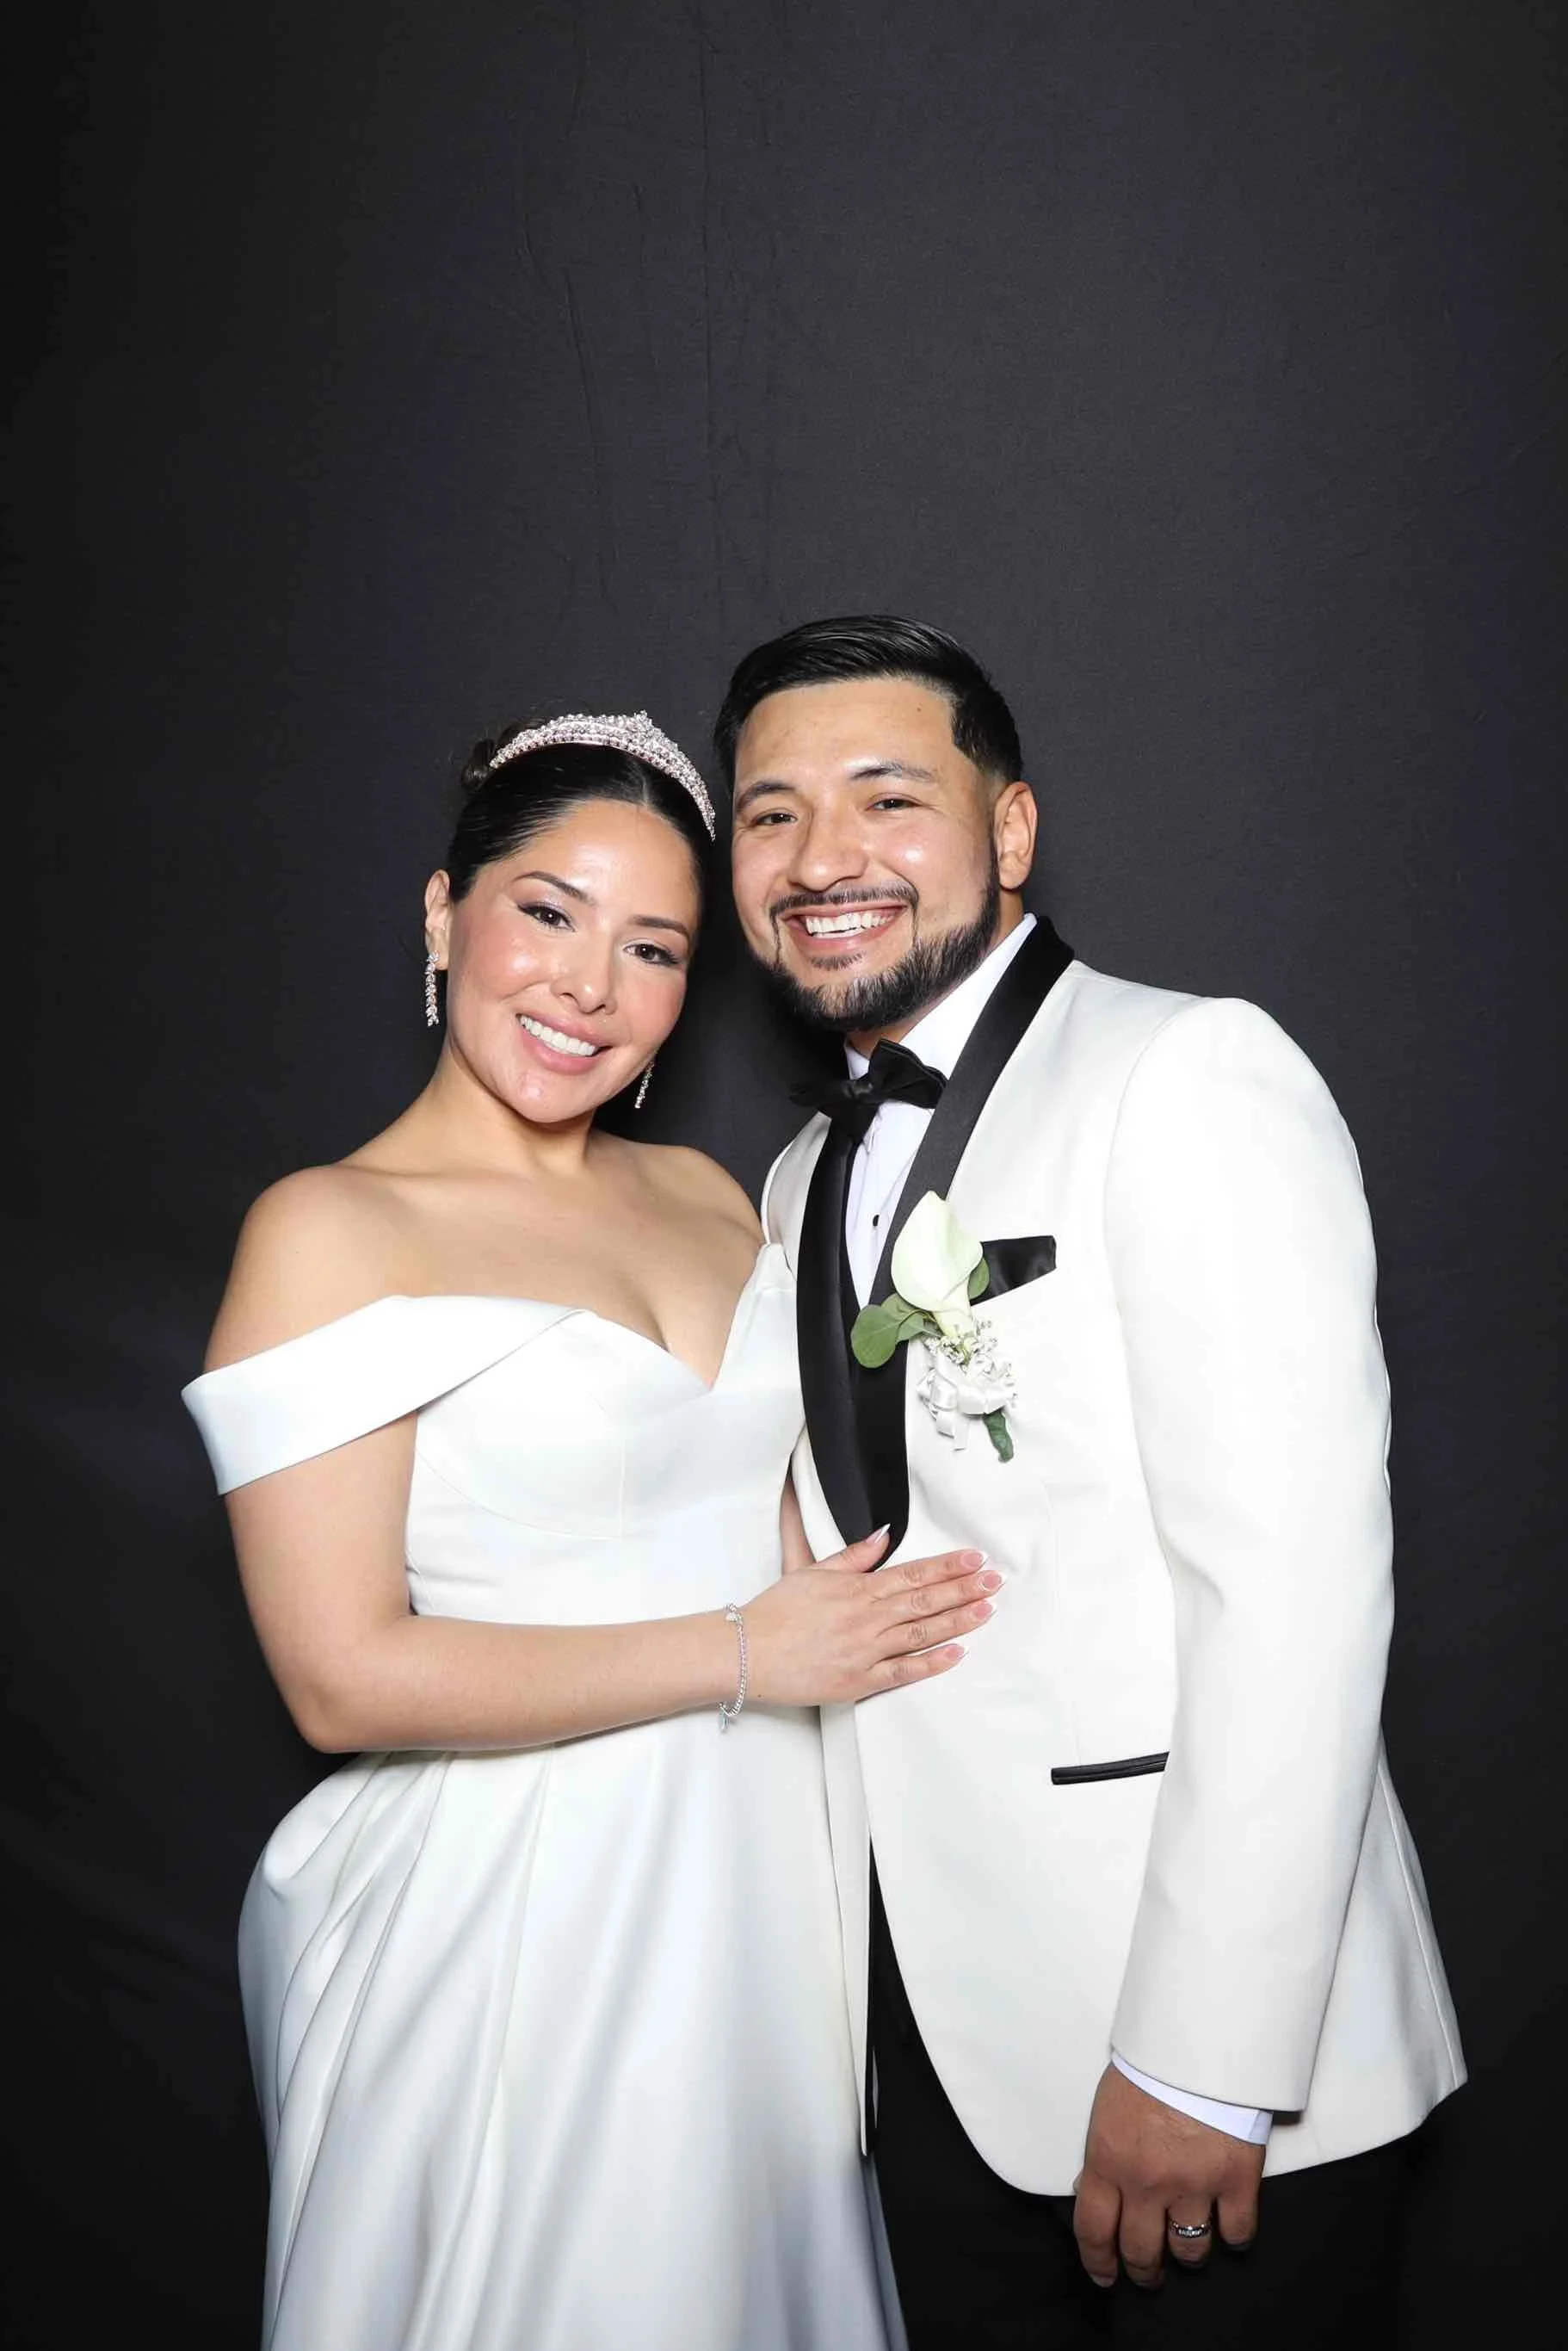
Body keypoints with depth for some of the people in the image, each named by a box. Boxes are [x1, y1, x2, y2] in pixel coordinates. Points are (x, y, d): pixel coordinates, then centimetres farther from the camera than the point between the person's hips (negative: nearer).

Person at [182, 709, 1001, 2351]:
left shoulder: (707, 1196, 7)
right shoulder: (331, 1232, -12)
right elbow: (347, 1679, -17)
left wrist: (882, 1617, -3)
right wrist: (744, 1653, -16)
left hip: (755, 1881, 6)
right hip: (496, 1900, -6)